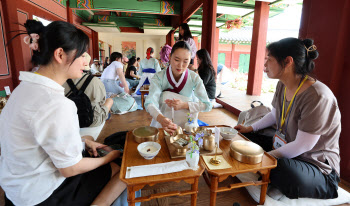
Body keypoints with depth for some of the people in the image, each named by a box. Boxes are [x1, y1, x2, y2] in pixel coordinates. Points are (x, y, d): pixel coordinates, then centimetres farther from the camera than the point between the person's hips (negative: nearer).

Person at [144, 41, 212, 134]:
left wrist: (184, 105, -26)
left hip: (186, 124, 1)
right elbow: (149, 103, -26)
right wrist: (160, 118, -48)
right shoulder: (159, 77, -13)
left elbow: (207, 105, -9)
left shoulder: (194, 78, -8)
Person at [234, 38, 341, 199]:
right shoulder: (282, 85, -1)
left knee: (289, 175, -39)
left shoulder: (318, 96, -27)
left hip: (316, 164, -7)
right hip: (283, 146, 8)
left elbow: (302, 146, -25)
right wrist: (250, 128, 9)